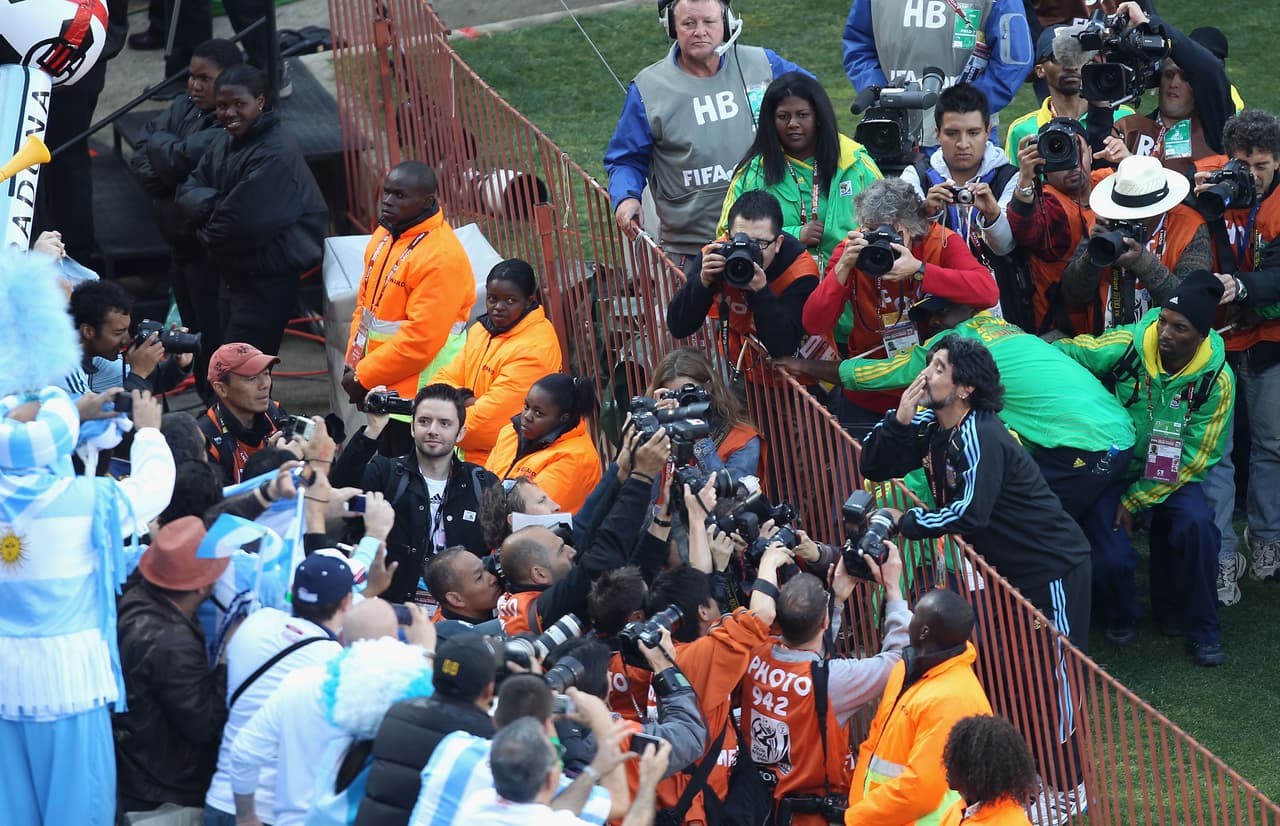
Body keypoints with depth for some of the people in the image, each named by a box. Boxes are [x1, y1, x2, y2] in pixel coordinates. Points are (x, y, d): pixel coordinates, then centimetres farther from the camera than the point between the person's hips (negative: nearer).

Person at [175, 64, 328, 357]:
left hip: (268, 280, -9)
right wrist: (215, 203, -14)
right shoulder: (227, 143, 7)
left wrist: (209, 233, -6)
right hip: (233, 274, 9)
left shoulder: (275, 155, -22)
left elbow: (242, 223, -27)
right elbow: (188, 192, 8)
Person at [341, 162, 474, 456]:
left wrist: (363, 376, -15)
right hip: (380, 391, 9)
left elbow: (420, 338, -23)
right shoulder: (384, 235, 9)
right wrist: (354, 364, 6)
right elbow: (365, 302, 18)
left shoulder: (442, 257, -21)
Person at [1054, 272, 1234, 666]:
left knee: (1195, 523, -30)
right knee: (1113, 556, -22)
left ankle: (1200, 630, -8)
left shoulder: (1217, 380, -17)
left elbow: (1195, 457, -12)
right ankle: (1122, 619, 16)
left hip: (1172, 473, 0)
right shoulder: (1127, 346, -18)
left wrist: (1136, 500, -15)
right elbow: (1064, 354, -9)